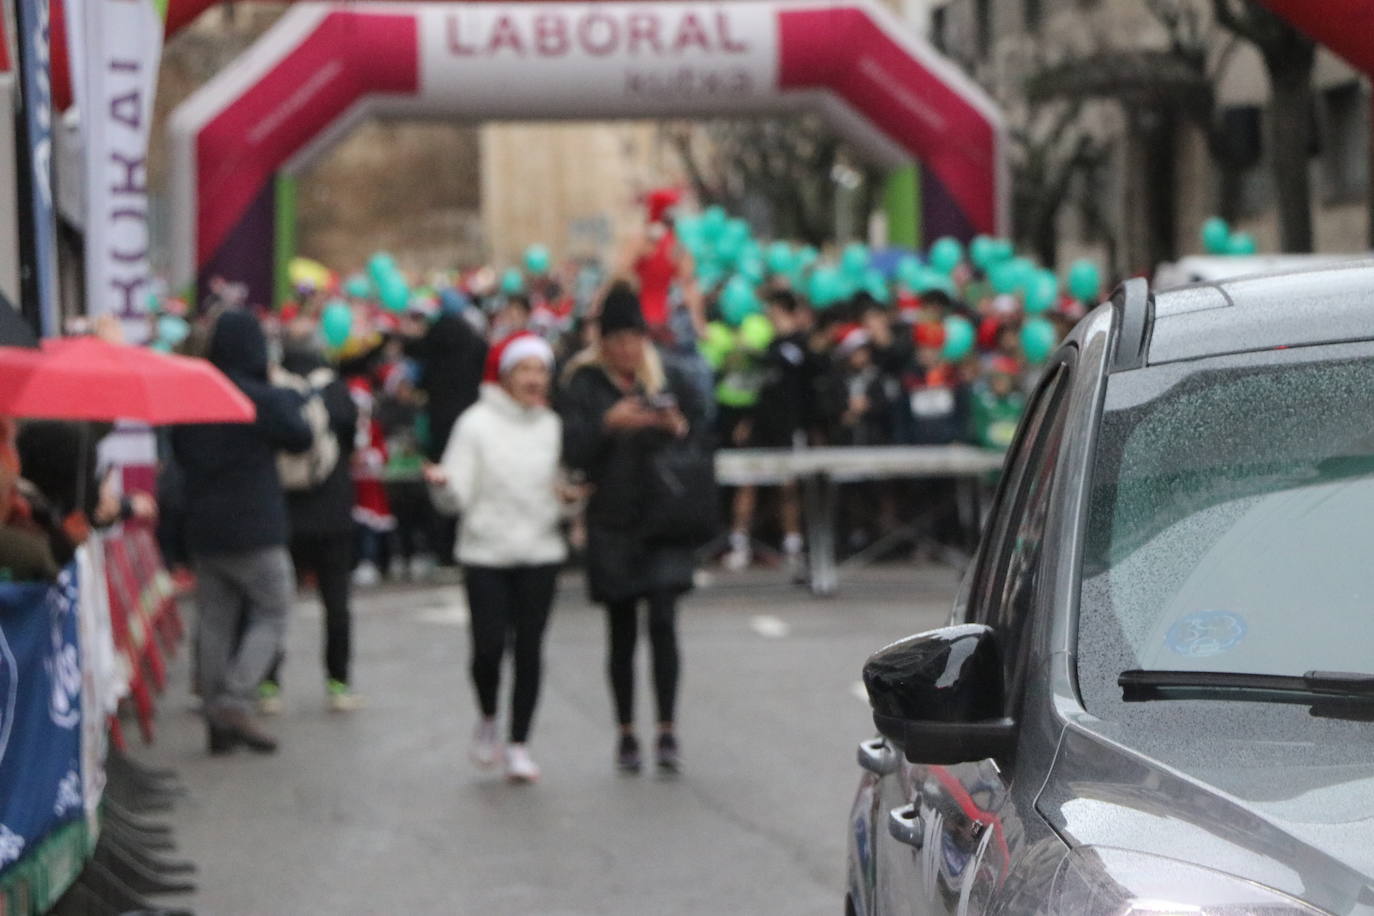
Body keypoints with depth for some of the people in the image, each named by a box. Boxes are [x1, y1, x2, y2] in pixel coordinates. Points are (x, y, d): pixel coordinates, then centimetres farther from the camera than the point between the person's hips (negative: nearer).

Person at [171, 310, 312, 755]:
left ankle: (218, 720, 12)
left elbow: (180, 451, 14)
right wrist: (291, 399, 12)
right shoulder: (264, 400, -15)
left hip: (202, 529, 6)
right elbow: (299, 436, -3)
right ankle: (234, 702, -10)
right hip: (254, 530, -6)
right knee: (271, 615, 5)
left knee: (215, 622, 10)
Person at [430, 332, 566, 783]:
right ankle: (488, 719, 20)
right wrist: (443, 482, -29)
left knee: (529, 648, -1)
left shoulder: (553, 426, 9)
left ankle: (519, 745, 8)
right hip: (485, 551, -3)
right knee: (488, 647, -9)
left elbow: (565, 487, 15)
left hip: (539, 551, 3)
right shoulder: (477, 423, -3)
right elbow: (460, 492, -8)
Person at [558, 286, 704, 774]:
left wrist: (680, 429, -11)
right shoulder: (584, 387, 1)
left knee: (663, 622, -12)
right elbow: (572, 450, -11)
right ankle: (626, 733, 16)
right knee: (621, 632, 5)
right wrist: (607, 423, -27)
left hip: (664, 519, 0)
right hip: (612, 523, 0)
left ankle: (667, 732, -11)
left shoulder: (668, 382, 8)